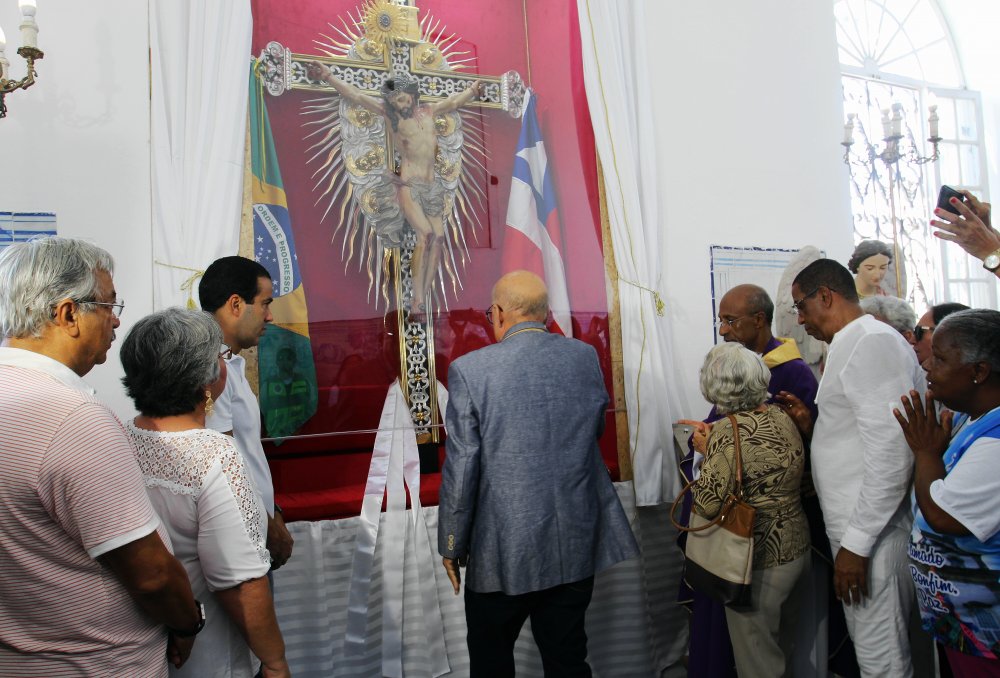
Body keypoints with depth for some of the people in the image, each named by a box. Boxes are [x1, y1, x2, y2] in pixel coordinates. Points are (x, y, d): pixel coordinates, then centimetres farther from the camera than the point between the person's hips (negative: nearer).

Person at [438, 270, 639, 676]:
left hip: (503, 551, -3)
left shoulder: (470, 370, -15)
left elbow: (461, 471, -12)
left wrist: (452, 546, -1)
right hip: (576, 546, 4)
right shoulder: (585, 357, -3)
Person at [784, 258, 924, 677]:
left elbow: (892, 453, -22)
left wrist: (857, 542, -21)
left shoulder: (874, 342, -15)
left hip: (873, 532, -10)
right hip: (855, 528, 10)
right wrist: (811, 426, 6)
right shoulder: (851, 345, 16)